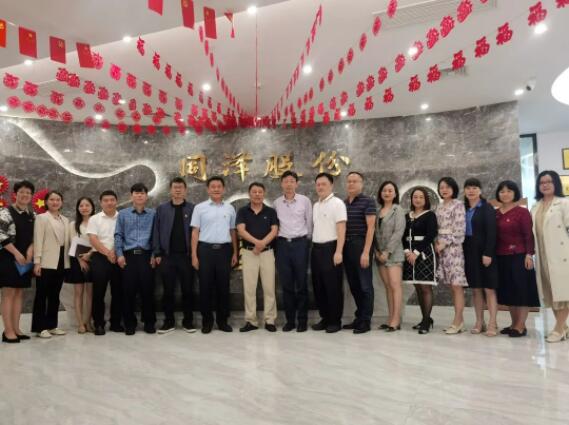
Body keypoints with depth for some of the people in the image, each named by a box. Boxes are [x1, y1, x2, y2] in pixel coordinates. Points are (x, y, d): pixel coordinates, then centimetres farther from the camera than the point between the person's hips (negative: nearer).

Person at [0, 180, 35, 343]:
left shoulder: (32, 215, 12)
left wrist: (30, 251, -5)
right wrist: (16, 253, -16)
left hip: (26, 259, 6)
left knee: (19, 293, 8)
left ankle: (16, 328, 15)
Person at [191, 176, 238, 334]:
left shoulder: (230, 208, 9)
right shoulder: (200, 208, 2)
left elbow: (233, 231, 12)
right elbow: (195, 232, 0)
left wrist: (235, 252, 8)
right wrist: (194, 255, -5)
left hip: (224, 250, 2)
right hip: (205, 249, -2)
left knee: (223, 286, 7)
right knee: (205, 286, 4)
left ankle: (222, 320, 19)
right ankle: (207, 320, 17)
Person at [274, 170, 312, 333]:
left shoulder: (305, 200, 1)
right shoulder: (276, 203, 6)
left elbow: (309, 222, 6)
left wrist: (307, 240, 6)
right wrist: (277, 242, 9)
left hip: (300, 243, -2)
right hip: (282, 244, 2)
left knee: (301, 284, 3)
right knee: (286, 284, 6)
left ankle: (302, 320, 13)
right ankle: (290, 319, 16)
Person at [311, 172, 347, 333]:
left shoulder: (337, 203, -7)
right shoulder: (315, 205, 16)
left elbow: (341, 229, -13)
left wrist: (338, 252, -20)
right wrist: (313, 247, 10)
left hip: (330, 248, -7)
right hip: (316, 248, 7)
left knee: (333, 286, -1)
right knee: (318, 286, 11)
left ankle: (335, 321, 10)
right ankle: (325, 318, 23)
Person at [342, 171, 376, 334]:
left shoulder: (368, 201, -5)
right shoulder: (343, 203, 13)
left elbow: (370, 227, -11)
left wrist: (366, 252, -17)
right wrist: (340, 248, 8)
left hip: (361, 245, -6)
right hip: (346, 246, 7)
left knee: (365, 284, 0)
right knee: (353, 285, 12)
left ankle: (366, 321, 8)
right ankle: (359, 317, 24)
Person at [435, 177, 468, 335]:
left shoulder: (458, 205, -3)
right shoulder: (439, 207, 16)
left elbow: (460, 229, -10)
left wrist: (444, 243, -12)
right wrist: (436, 243, 0)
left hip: (454, 247, -6)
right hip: (442, 248, 6)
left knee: (457, 285, -7)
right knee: (452, 286, 7)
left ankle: (457, 321, -4)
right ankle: (459, 320, 12)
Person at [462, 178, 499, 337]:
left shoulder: (487, 208, -4)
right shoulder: (464, 209, 10)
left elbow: (491, 232, -11)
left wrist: (487, 253, -18)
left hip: (484, 251, -5)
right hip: (469, 252, 5)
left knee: (489, 288, -2)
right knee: (475, 289, 8)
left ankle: (492, 324, 1)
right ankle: (479, 322, 15)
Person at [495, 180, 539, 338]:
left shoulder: (522, 211, -5)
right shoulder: (495, 214, 9)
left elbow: (529, 235, -9)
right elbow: (494, 236, 9)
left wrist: (529, 254, -16)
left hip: (519, 256, -6)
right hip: (501, 258, 6)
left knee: (522, 290, 0)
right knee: (508, 291, 11)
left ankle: (521, 326, 7)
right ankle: (514, 324, 21)